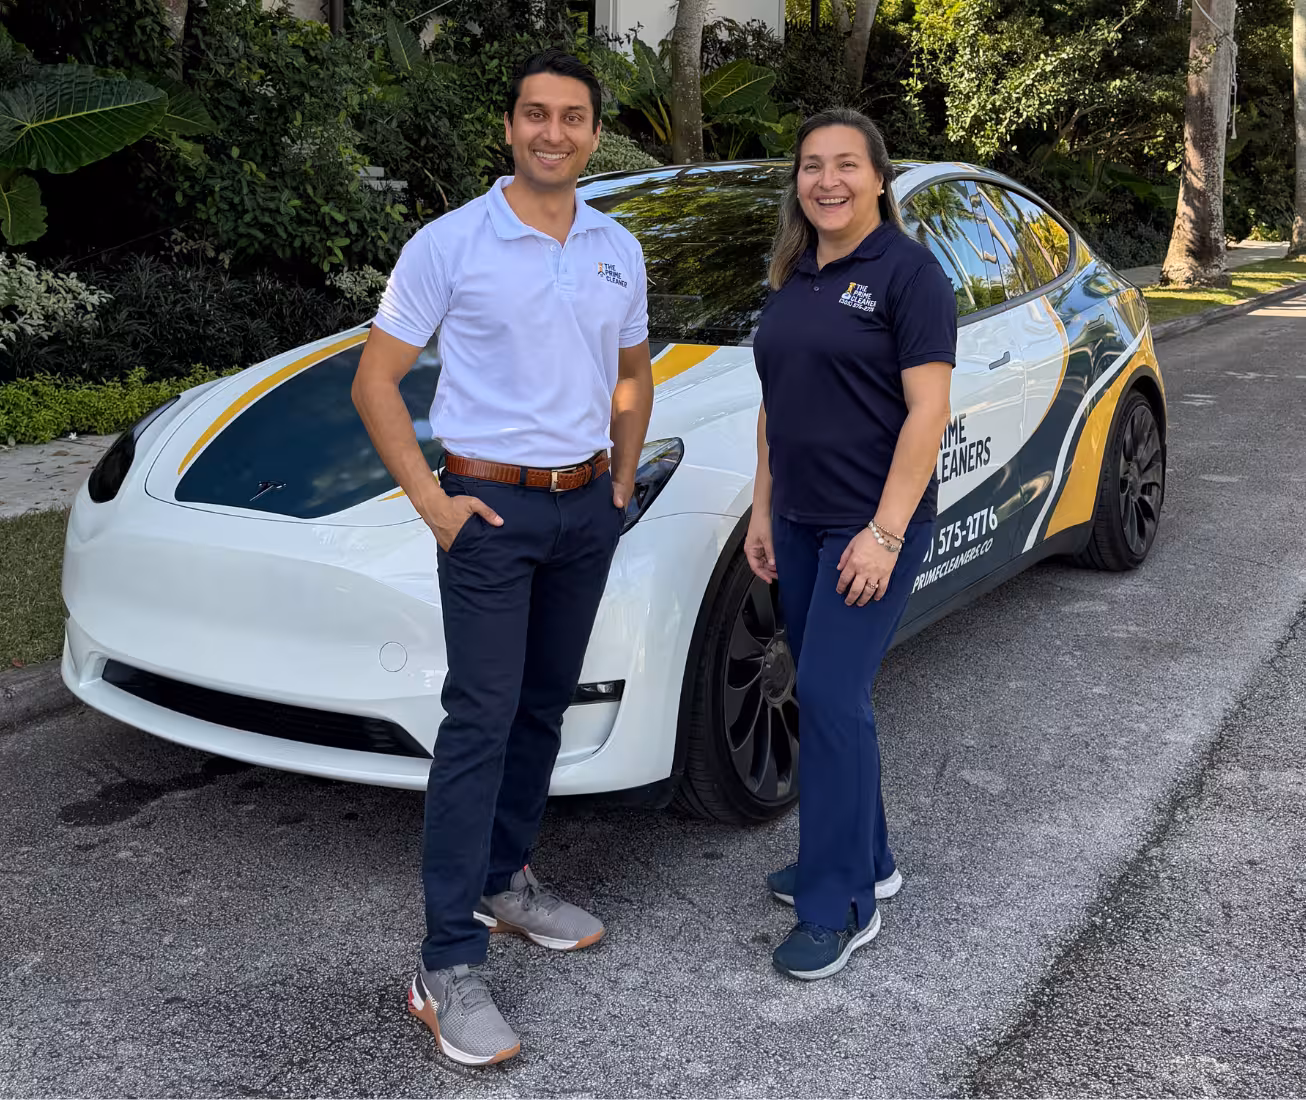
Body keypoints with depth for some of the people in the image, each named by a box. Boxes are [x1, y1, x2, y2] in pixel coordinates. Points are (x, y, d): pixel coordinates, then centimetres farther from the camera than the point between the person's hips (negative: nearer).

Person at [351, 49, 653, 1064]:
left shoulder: (618, 250, 8)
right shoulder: (450, 245, -7)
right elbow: (376, 381, -6)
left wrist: (622, 481, 12)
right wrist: (432, 503, -12)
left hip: (586, 507, 6)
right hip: (490, 507, -6)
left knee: (543, 707, 13)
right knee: (481, 720, -9)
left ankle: (505, 883, 30)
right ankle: (448, 967, -4)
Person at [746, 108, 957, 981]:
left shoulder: (907, 271, -10)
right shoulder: (793, 279, 13)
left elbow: (928, 409, -16)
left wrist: (886, 531, -20)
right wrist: (762, 510, 13)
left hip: (873, 525, -7)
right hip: (801, 523, 8)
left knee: (832, 697, -9)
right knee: (827, 697, 13)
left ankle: (841, 908, 3)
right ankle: (866, 860, 29)